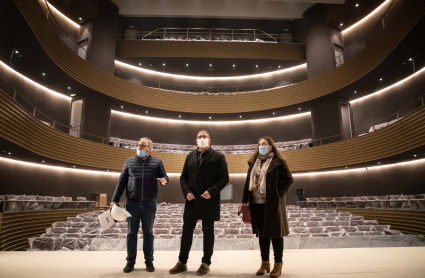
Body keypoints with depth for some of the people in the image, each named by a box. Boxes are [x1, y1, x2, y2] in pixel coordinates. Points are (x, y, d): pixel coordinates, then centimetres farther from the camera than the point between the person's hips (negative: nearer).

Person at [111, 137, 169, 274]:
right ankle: (130, 261, 22)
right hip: (132, 203, 1)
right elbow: (121, 182, 7)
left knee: (148, 232, 10)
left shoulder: (157, 162, 5)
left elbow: (164, 176, 4)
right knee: (132, 232, 9)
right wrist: (114, 199, 2)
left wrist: (164, 180, -21)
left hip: (149, 203, -1)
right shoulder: (129, 162, 8)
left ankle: (149, 261, 21)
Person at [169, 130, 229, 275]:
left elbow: (224, 178, -6)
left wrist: (211, 192, -17)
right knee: (187, 230, 10)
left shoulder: (218, 156, -1)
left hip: (209, 201, -4)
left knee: (208, 232, 8)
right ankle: (182, 262, 23)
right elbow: (183, 177, 11)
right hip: (192, 201, 4)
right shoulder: (190, 156, 12)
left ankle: (206, 263, 21)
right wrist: (186, 192, -6)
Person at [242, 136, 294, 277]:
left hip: (273, 203, -5)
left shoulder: (278, 162, -4)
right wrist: (245, 200, 7)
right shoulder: (253, 162, 11)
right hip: (257, 203, 5)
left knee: (275, 232, 4)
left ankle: (278, 264, 18)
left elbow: (289, 179, -5)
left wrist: (279, 194, -15)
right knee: (262, 233, 12)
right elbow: (248, 182, 12)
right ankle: (265, 263, 25)